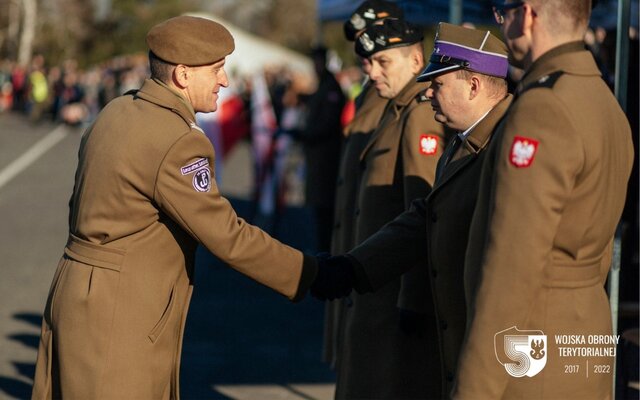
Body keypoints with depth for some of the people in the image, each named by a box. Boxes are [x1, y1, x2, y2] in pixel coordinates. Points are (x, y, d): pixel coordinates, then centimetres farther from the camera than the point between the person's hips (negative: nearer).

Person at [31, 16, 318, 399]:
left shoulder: (117, 112, 7)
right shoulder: (179, 142, -20)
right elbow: (227, 237, -19)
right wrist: (311, 274, -13)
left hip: (78, 293, 9)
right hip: (118, 319, -9)